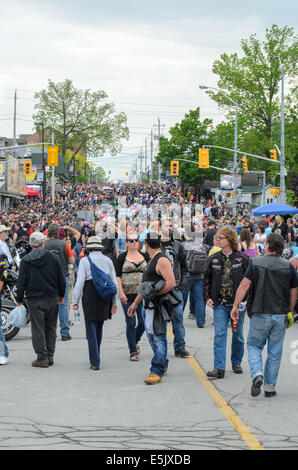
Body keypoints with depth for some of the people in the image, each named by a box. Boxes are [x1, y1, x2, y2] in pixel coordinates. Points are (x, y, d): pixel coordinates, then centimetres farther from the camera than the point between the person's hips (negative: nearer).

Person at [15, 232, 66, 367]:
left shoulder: (25, 261, -4)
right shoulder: (53, 258, -1)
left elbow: (21, 282, -3)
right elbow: (61, 279, 3)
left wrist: (19, 300, 5)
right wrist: (61, 295, 16)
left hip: (34, 300, -2)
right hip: (52, 299, 2)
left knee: (38, 329, 2)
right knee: (51, 327, 12)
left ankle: (42, 358, 1)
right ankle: (50, 356, 14)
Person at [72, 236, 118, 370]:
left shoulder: (85, 261, -4)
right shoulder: (108, 261, 8)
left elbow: (80, 282, -8)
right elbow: (114, 282, 10)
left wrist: (76, 300, -1)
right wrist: (114, 302, 16)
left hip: (90, 295, -4)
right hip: (105, 297, 4)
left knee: (91, 330, -1)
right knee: (99, 327, 17)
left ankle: (95, 362, -6)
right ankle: (95, 357, 26)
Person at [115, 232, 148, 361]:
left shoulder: (145, 256, 8)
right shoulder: (122, 257, 0)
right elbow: (117, 276, -3)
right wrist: (121, 293, -12)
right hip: (128, 296, -2)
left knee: (143, 322, 1)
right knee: (131, 323, -1)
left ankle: (135, 341, 31)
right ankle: (133, 351, 8)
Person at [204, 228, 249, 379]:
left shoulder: (242, 258, -3)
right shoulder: (213, 259, 5)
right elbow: (207, 279, 12)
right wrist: (207, 297, 1)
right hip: (219, 304, 1)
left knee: (238, 335, 11)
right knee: (219, 334, -7)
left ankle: (236, 363, 29)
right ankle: (219, 368, -10)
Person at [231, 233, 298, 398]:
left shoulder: (256, 263, -3)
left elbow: (244, 285, -10)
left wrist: (235, 306, -5)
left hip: (260, 314, -1)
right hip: (280, 315, 1)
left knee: (254, 345, 13)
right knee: (275, 352, 10)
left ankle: (257, 374, -11)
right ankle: (270, 387, 13)